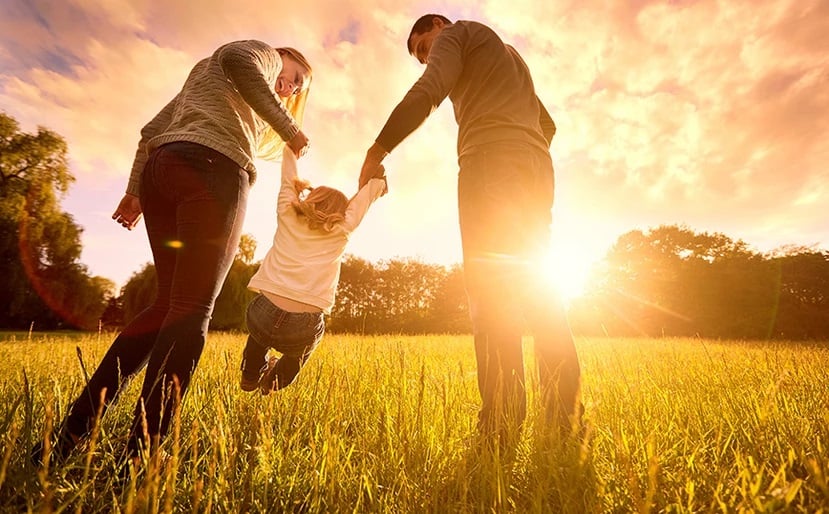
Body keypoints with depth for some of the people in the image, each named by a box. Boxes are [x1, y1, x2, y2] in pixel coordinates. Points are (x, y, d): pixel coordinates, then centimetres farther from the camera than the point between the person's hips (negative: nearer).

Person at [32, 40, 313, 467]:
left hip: (160, 169, 8)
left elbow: (153, 129, 30)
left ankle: (67, 435, 3)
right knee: (191, 310, -14)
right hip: (212, 168, -8)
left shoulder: (203, 73, 41)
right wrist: (288, 128, -6)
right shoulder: (265, 54, 19)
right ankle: (138, 457, -17)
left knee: (168, 305, 6)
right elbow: (237, 59, -8)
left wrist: (135, 190, 23)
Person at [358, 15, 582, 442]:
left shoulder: (457, 33, 16)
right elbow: (547, 125, 34)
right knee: (531, 284, 2)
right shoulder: (510, 56, 40)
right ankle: (566, 415, -2)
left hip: (491, 160, -8)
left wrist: (376, 151, -4)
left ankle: (502, 424, -22)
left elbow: (427, 92, -5)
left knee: (490, 284, -17)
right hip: (537, 169, 8)